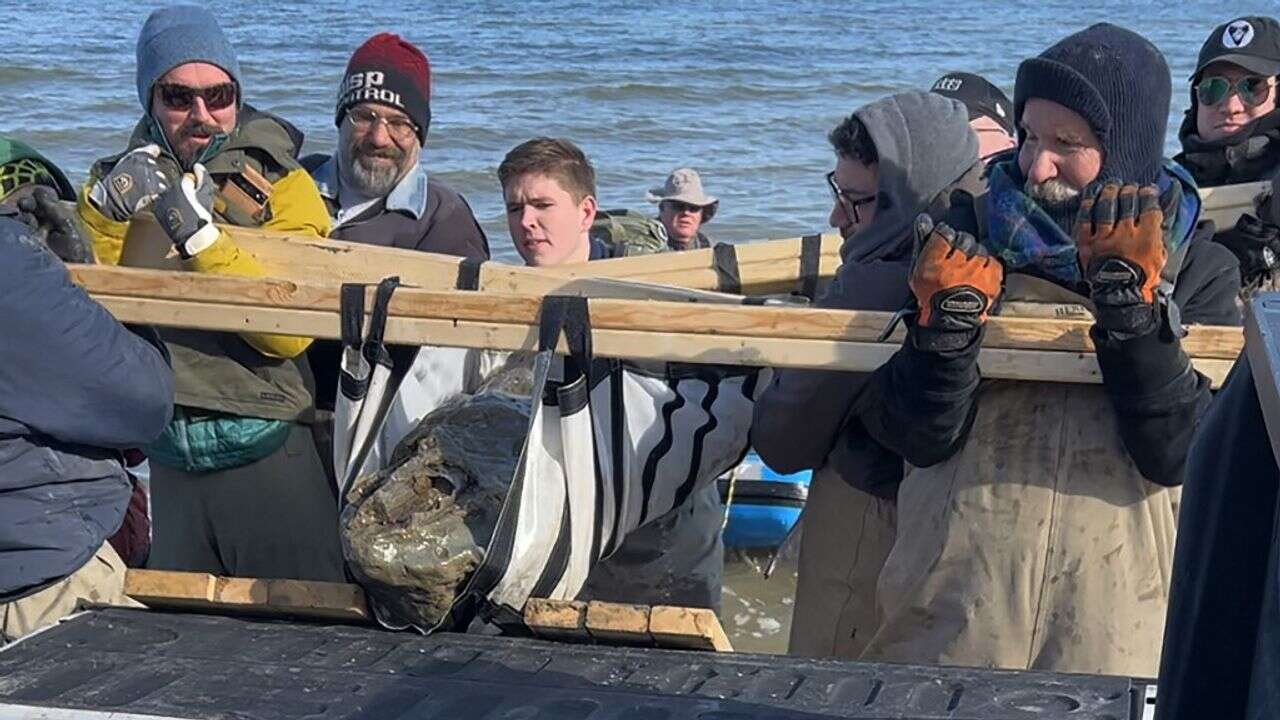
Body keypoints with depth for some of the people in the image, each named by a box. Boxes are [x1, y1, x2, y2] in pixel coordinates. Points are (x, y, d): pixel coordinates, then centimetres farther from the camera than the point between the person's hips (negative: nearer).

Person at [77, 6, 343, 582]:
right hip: (171, 463, 4)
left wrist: (198, 234, -24)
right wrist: (104, 205, -19)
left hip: (268, 454, -3)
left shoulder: (281, 187, -3)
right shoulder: (123, 180, 7)